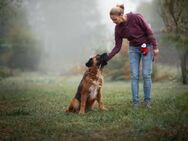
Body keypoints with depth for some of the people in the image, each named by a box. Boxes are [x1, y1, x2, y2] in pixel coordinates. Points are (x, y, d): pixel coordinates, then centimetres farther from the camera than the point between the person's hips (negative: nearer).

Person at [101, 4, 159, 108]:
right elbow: (117, 47, -4)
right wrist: (107, 58, -15)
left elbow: (148, 31, -16)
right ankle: (135, 101, 1)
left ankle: (147, 101, 6)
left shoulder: (136, 17, -23)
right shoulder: (118, 29, -9)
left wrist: (155, 47, -15)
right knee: (134, 75, -4)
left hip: (147, 47, -4)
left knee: (146, 74, -5)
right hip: (133, 49, 4)